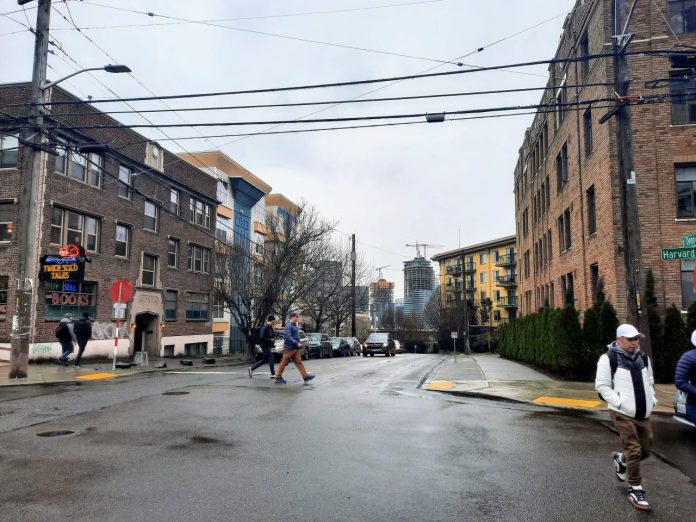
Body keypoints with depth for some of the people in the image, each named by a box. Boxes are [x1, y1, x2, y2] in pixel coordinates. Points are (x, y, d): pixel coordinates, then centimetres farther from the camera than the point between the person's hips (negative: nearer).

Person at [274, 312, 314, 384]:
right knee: (284, 363, 1)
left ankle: (305, 376, 0)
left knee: (299, 362, 4)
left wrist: (297, 344, 14)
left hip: (295, 348, 9)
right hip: (289, 348, -9)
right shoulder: (288, 325, -15)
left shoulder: (294, 325, 14)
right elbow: (288, 336, -25)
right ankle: (278, 377, 12)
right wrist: (297, 343, -27)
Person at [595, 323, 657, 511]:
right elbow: (601, 385, -10)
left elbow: (649, 382, 23)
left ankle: (620, 459, 41)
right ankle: (636, 491, 7)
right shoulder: (609, 358, -11)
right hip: (623, 414, -6)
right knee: (634, 451, -6)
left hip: (643, 414, 7)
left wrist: (652, 399, 7)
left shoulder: (643, 358, 10)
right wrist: (619, 403, -17)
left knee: (645, 451, 12)